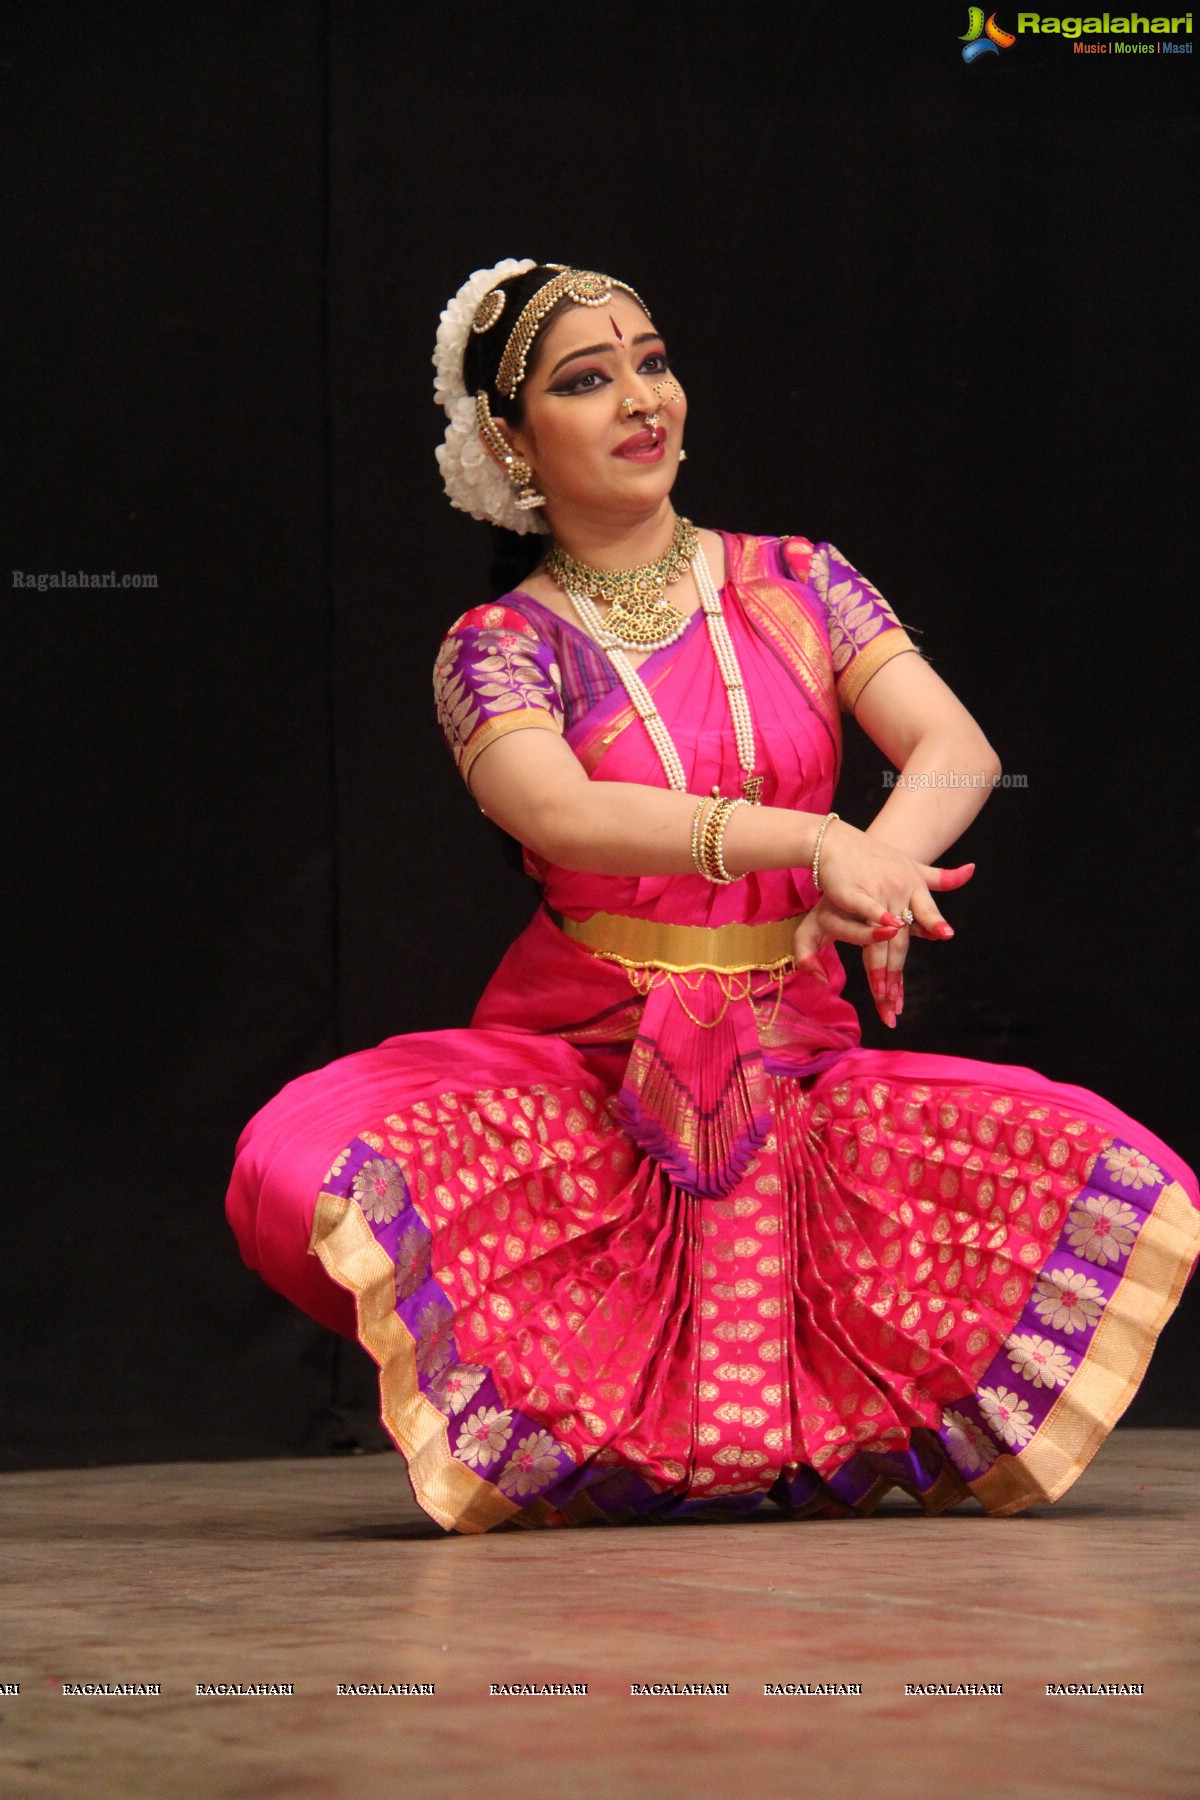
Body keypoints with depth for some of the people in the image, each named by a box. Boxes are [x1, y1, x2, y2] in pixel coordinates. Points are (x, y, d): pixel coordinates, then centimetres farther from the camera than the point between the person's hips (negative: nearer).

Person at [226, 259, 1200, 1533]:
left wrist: (877, 864, -29)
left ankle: (824, 1417, 3)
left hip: (795, 1060, 2)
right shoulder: (498, 648, 1)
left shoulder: (794, 584, 9)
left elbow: (957, 747, -5)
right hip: (581, 1065, -2)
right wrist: (814, 841, -35)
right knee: (306, 1168, -33)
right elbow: (561, 814, -21)